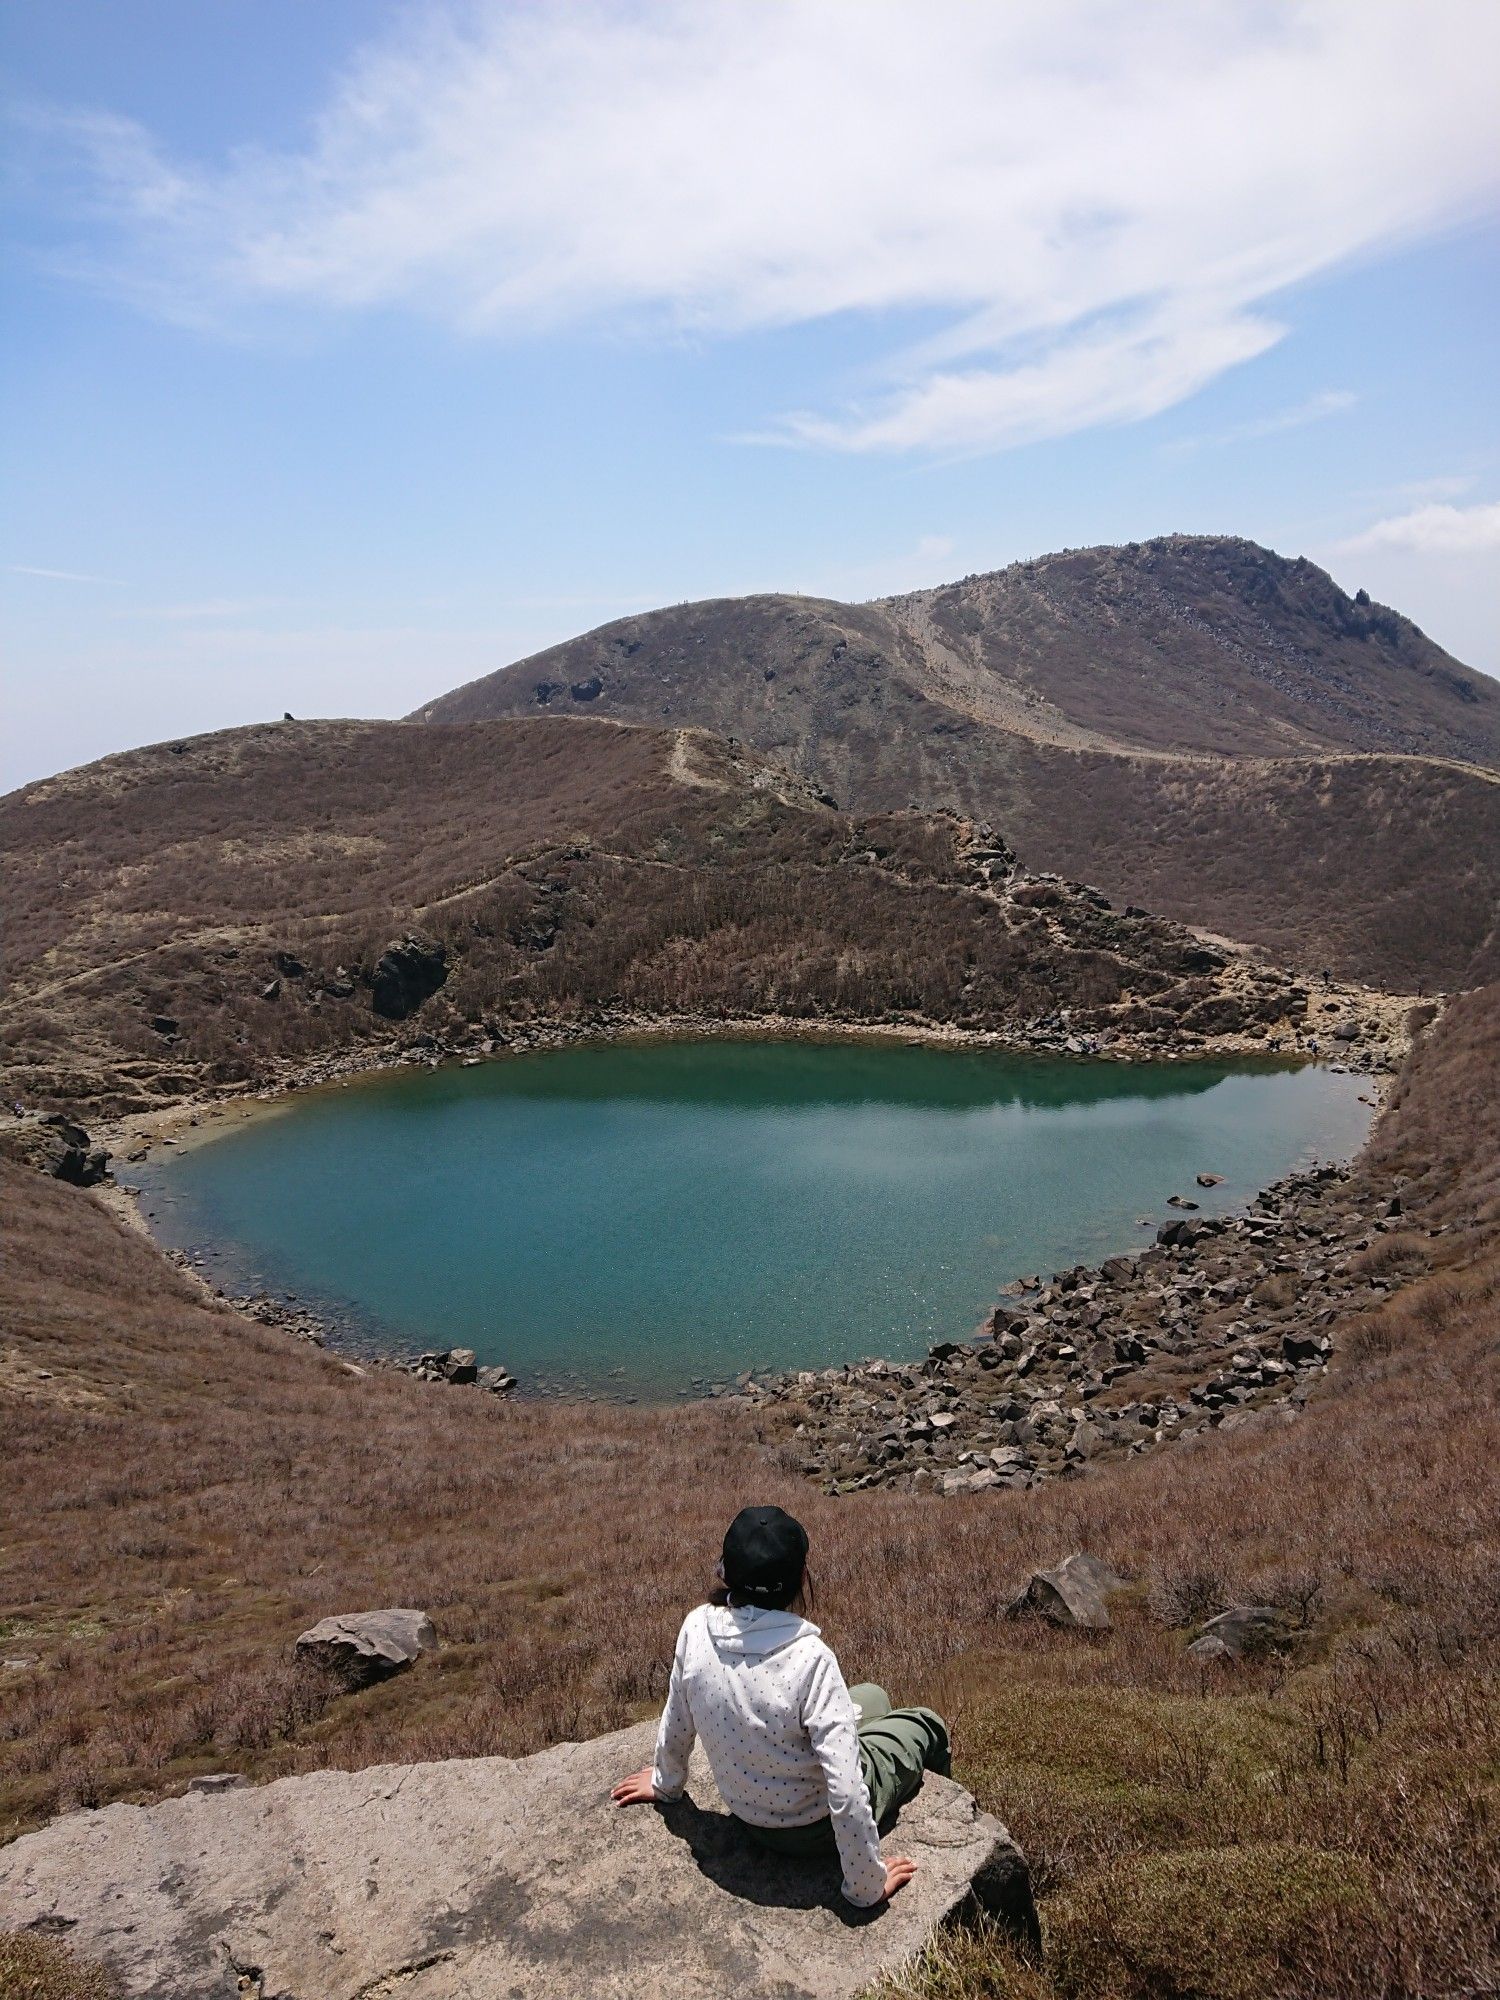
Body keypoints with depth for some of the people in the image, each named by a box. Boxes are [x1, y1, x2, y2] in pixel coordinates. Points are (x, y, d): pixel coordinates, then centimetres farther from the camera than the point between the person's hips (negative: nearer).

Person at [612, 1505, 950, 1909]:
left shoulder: (696, 1628, -21)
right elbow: (846, 1794, -34)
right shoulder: (810, 1660, -35)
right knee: (926, 1725, 22)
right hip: (816, 1826, -5)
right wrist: (868, 1885, -19)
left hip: (747, 1815, 5)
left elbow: (676, 1727, -4)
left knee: (871, 1697, 28)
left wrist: (666, 1783, 16)